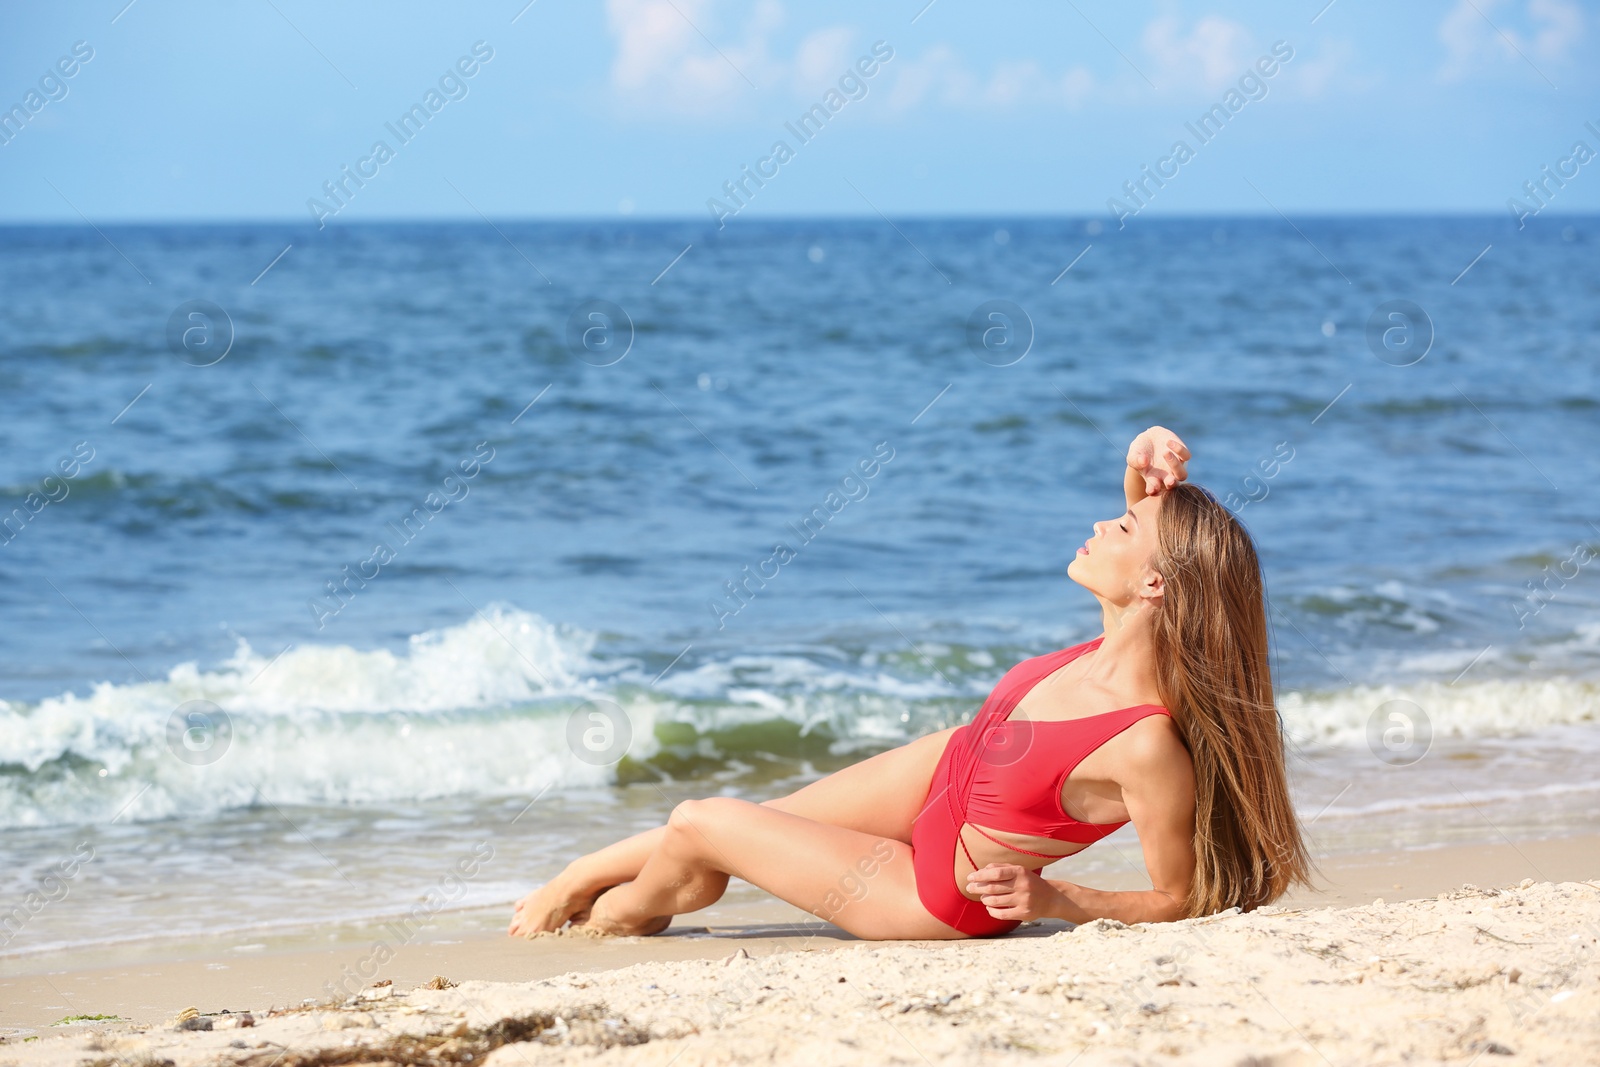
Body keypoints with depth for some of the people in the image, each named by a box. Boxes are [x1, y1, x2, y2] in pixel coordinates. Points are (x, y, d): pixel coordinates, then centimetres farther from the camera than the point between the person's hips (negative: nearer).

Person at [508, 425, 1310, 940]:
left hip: (946, 894, -6)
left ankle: (619, 915, 41)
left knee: (698, 827, 6)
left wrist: (1049, 900, -32)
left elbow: (1183, 901, -26)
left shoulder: (1147, 746, -38)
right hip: (941, 773, 6)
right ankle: (571, 885, 47)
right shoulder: (1129, 640, -19)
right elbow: (1153, 536, 1)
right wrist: (1143, 476, -20)